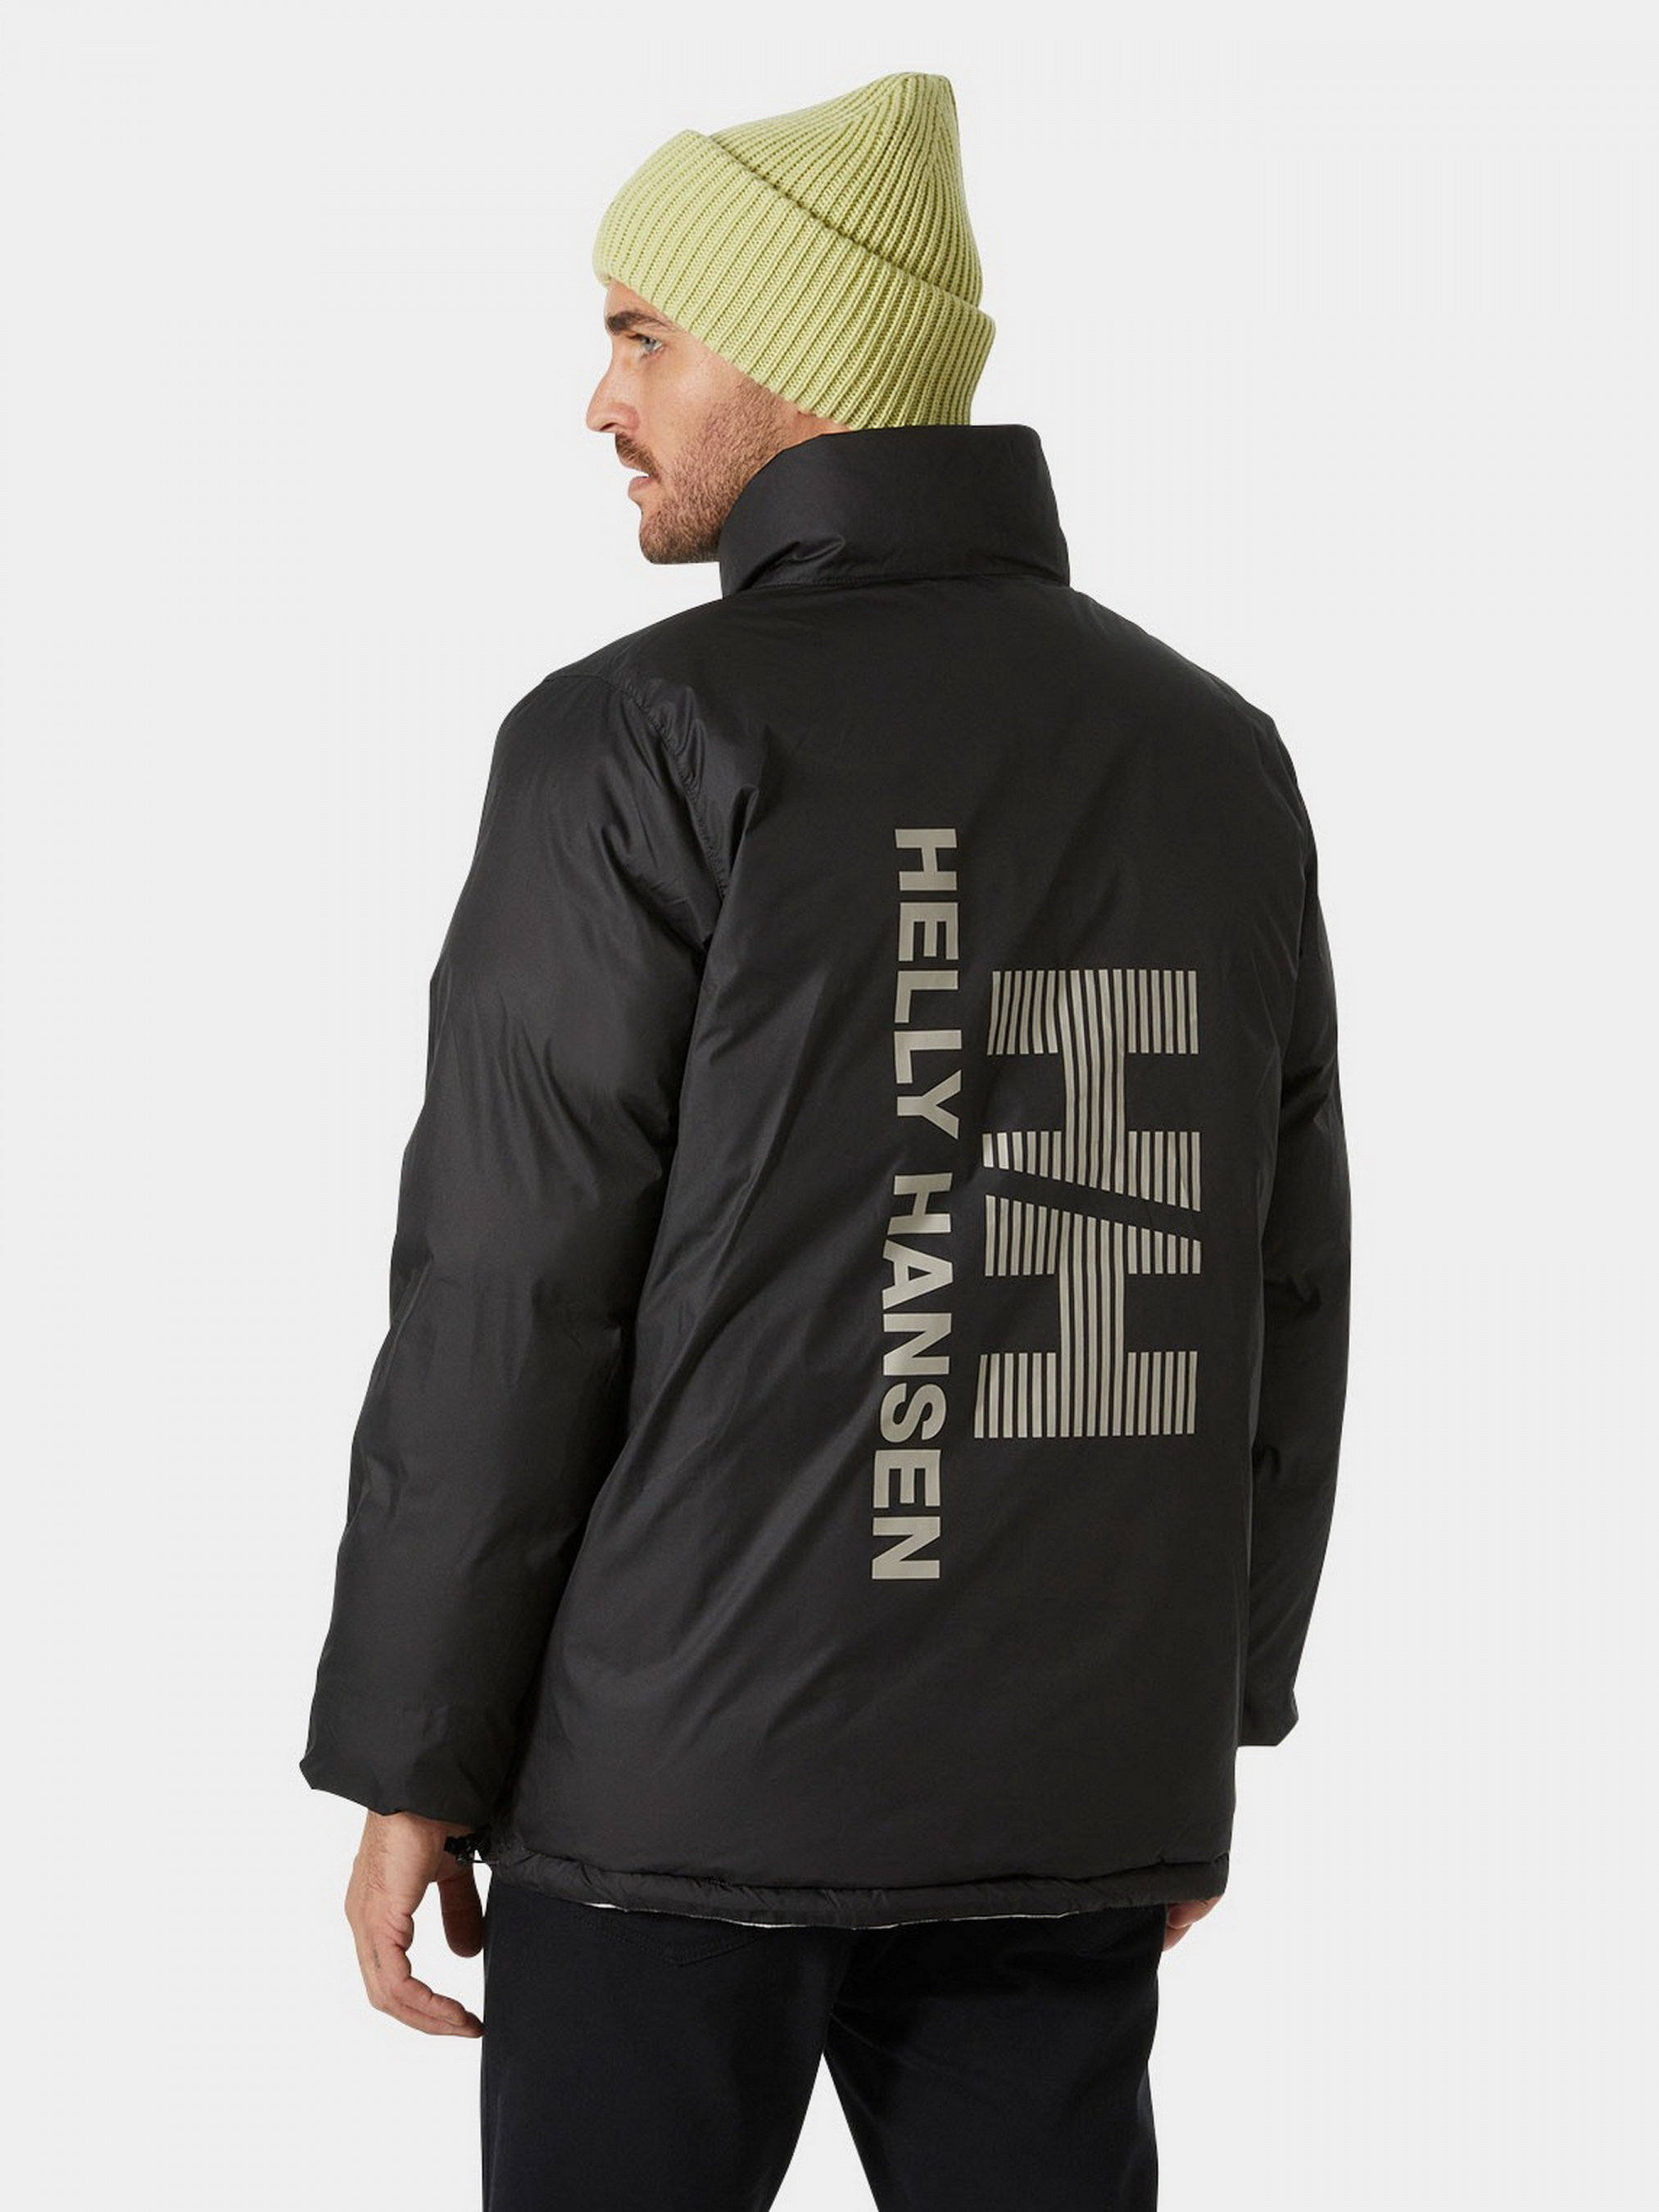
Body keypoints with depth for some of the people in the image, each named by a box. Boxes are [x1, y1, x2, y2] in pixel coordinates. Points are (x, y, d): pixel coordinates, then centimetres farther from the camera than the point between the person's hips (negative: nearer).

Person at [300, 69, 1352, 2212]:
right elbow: (1276, 1289, 9)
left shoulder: (644, 746, -13)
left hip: (692, 1767, -5)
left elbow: (511, 1297, -14)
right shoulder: (1214, 759, 5)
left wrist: (404, 1763, -6)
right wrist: (1215, 1717, 18)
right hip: (1064, 1784, 5)